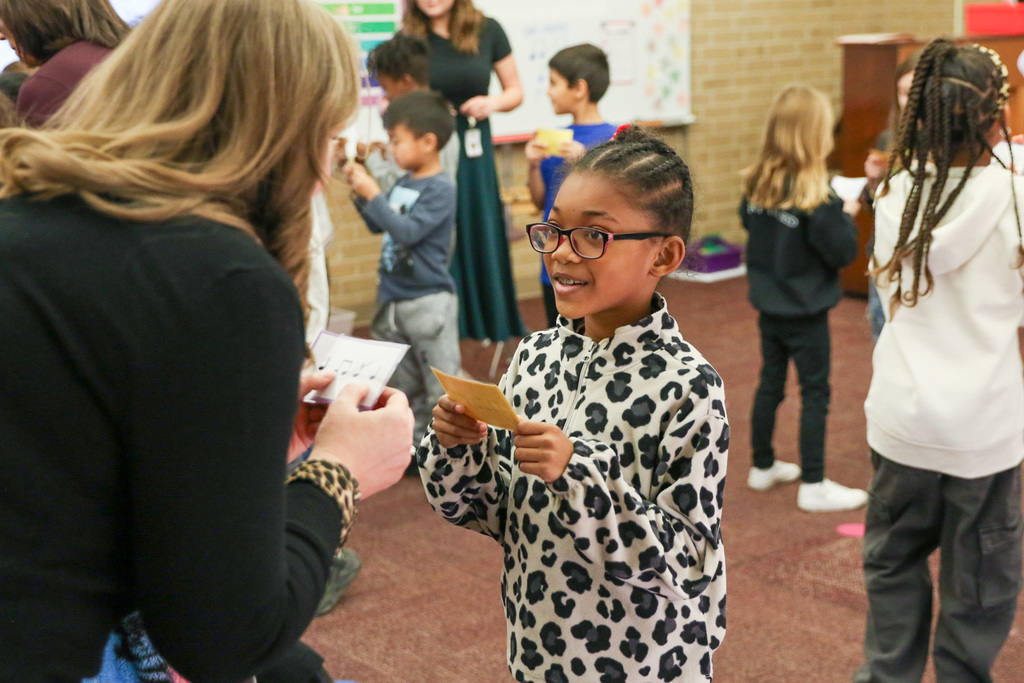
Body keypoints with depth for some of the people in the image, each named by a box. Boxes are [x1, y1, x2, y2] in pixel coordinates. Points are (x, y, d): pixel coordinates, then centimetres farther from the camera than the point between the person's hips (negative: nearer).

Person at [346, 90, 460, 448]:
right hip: (392, 298, 8)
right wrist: (360, 194, 6)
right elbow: (378, 226, 18)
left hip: (428, 301, -8)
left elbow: (407, 231, -24)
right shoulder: (403, 183, 6)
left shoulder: (440, 190, -15)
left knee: (440, 383, 1)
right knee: (402, 383, 18)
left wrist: (373, 194, -19)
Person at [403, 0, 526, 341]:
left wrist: (493, 103, -11)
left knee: (481, 239, 6)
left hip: (473, 155, 1)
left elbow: (515, 92, 9)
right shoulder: (408, 38, -3)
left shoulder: (487, 31, -1)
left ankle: (487, 322, 20)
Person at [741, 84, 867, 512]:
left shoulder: (756, 184, -4)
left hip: (767, 306, 7)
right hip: (805, 313, -6)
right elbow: (843, 252, -19)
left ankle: (763, 467, 31)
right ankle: (813, 487, 10)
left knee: (770, 383, 18)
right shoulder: (816, 198, -24)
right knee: (815, 393, 4)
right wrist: (846, 215, -2)